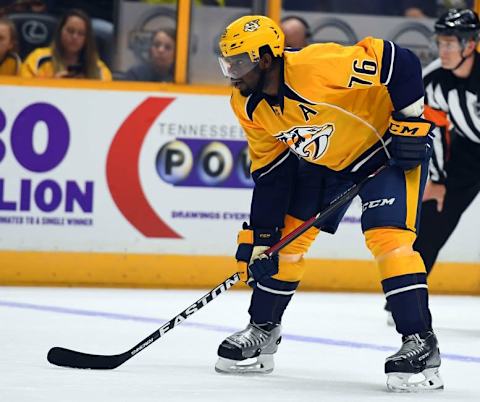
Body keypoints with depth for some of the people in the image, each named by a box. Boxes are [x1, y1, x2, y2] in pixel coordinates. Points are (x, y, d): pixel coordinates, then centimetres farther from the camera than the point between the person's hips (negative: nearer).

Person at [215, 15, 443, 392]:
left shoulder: (320, 66, -36)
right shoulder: (248, 106, -11)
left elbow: (402, 63, -32)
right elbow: (269, 174, -2)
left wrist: (410, 123, -26)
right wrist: (258, 237, -5)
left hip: (388, 147, -7)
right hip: (322, 159, 8)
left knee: (387, 235, -22)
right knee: (286, 235, 5)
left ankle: (421, 344, -18)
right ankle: (262, 332, 21)